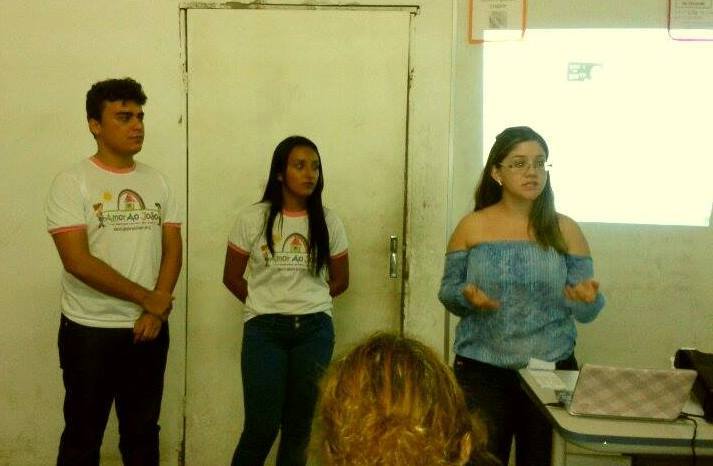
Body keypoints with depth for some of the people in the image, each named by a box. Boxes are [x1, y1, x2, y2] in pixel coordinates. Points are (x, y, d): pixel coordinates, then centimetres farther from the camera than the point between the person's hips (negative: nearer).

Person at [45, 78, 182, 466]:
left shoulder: (157, 182, 6)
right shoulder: (72, 183, -9)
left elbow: (172, 250, 4)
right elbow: (78, 261, -17)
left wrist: (154, 312, -9)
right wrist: (146, 297, -13)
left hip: (149, 328, 4)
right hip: (90, 331, -4)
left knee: (142, 432, 16)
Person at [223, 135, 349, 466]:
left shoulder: (328, 222, 3)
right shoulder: (252, 219, -3)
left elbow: (340, 280, 12)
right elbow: (232, 277, 4)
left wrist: (308, 303, 7)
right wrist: (265, 304, 4)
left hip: (315, 329, 2)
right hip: (264, 329, -2)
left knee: (301, 424, 8)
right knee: (262, 424, -3)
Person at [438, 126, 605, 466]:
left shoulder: (565, 230, -1)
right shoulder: (472, 227, -2)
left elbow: (585, 314, 1)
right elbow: (447, 293, 2)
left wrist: (590, 299, -21)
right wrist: (466, 297, -19)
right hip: (481, 371, -1)